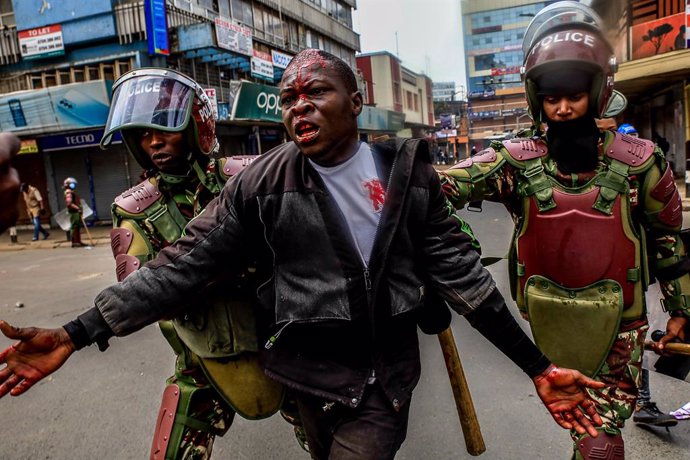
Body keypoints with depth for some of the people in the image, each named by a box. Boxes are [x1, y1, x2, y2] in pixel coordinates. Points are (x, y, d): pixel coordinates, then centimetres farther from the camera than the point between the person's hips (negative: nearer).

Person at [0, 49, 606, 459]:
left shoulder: (409, 174, -7)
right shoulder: (261, 184, -9)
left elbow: (459, 271, -5)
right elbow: (185, 264, -8)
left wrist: (538, 367, -6)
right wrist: (78, 333, -13)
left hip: (384, 381, 0)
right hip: (308, 376, 1)